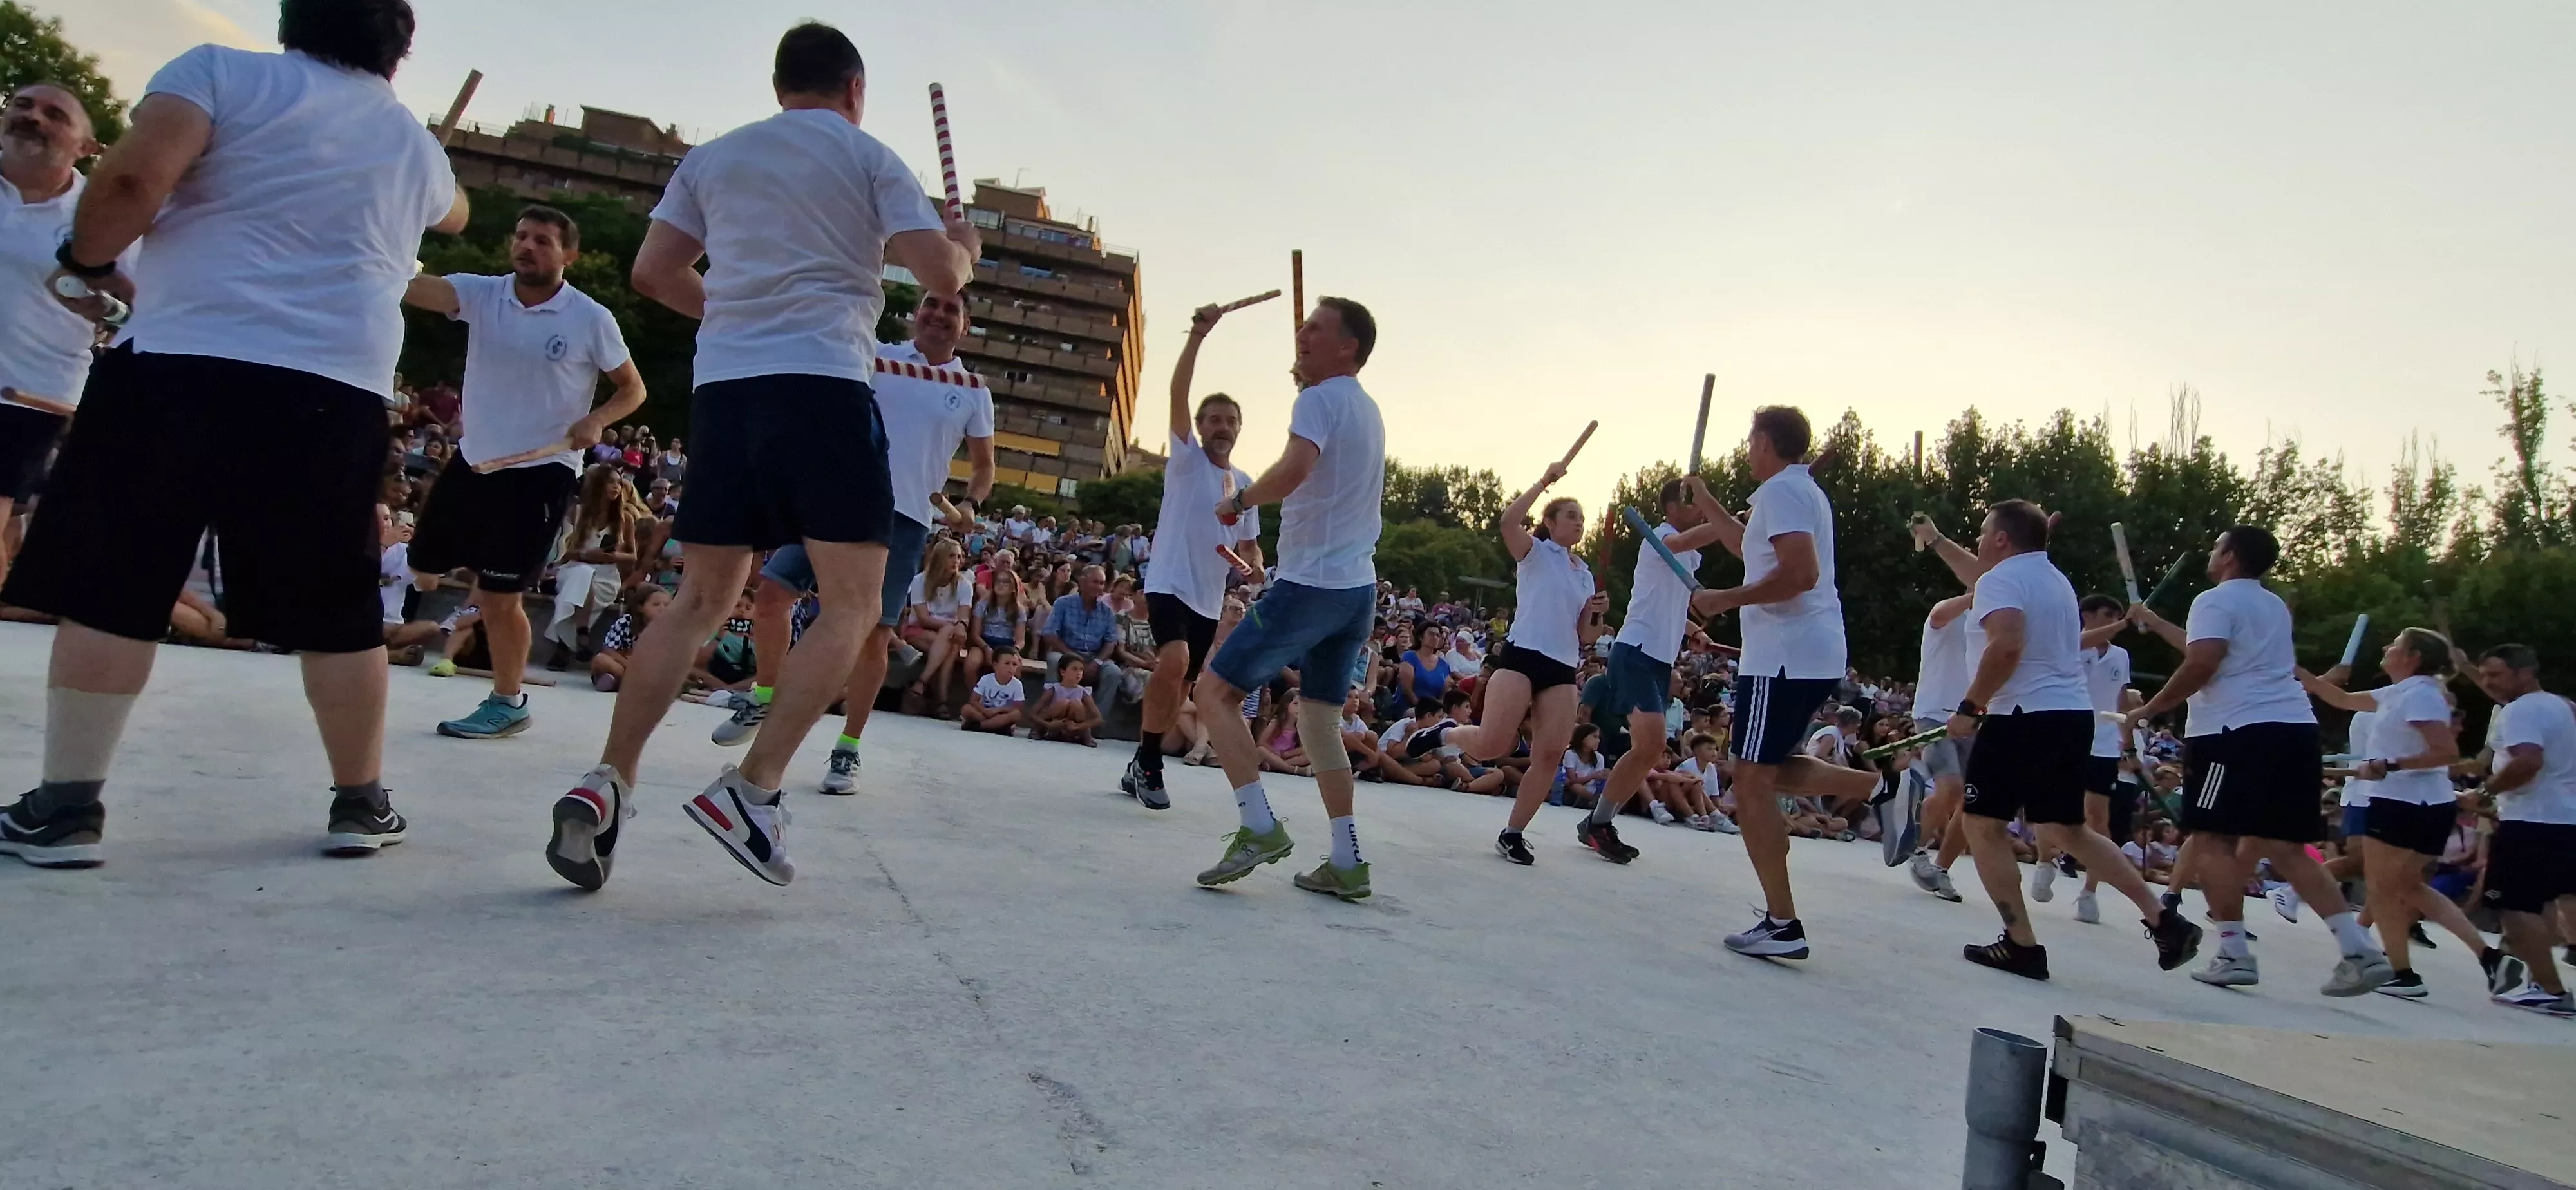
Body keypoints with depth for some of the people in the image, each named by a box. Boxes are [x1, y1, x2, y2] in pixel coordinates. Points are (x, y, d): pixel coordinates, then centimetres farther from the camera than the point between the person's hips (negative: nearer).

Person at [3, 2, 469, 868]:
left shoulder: (224, 72, 6)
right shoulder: (415, 143, 18)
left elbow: (137, 175, -9)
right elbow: (452, 214, 41)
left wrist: (90, 259, 7)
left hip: (184, 361, -2)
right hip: (339, 390, 3)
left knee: (107, 587, 6)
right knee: (336, 608, 8)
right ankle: (360, 805, 14)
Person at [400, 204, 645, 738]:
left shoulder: (592, 319, -8)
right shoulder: (481, 293, -2)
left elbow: (634, 388, 0)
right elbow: (415, 288, -20)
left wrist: (596, 421, -19)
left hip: (542, 470, -4)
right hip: (474, 458, 5)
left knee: (499, 594, -3)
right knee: (425, 569, 11)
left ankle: (508, 703, 14)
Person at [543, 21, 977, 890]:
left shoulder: (712, 159, 19)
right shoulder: (869, 158, 7)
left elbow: (652, 273, 15)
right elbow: (941, 275, -2)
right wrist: (966, 249, 20)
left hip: (723, 386, 5)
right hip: (824, 384, -5)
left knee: (701, 600, 11)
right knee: (851, 604, 1)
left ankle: (606, 785, 1)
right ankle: (751, 788, -11)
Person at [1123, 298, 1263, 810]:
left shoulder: (1245, 483, 14)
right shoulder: (1187, 459, -1)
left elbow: (1249, 543, 21)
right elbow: (1177, 394, -16)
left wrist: (1256, 568, -3)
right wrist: (1197, 336, -26)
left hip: (1211, 598, 6)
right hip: (1170, 583, -6)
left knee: (1182, 686, 9)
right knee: (1174, 661, -28)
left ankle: (1141, 767, 25)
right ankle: (1148, 763, -14)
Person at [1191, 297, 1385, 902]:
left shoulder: (1320, 399, -11)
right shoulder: (1368, 410, 17)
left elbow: (1293, 470, -30)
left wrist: (1239, 501, -12)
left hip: (1309, 583, -9)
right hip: (1357, 586, 9)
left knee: (1214, 690, -2)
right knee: (1320, 721, 13)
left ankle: (1260, 827, -12)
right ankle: (1346, 863, 10)